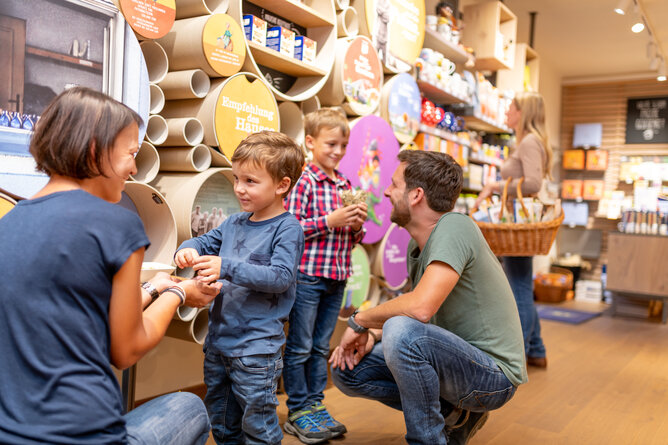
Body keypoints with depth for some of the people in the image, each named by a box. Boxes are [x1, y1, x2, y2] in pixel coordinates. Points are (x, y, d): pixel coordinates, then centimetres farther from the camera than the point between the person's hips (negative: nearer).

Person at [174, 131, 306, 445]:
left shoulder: (287, 228, -12)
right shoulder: (234, 223, 9)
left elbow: (280, 277, -23)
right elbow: (205, 242, 20)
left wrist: (227, 267, -30)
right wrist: (189, 250, -4)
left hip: (257, 345, -7)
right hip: (218, 338, 8)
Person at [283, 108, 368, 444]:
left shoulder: (345, 185, 12)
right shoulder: (303, 181, -9)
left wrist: (357, 225, -3)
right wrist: (330, 221, -20)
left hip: (337, 277, 7)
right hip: (307, 275, -6)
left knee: (321, 346, 16)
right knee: (300, 347, 5)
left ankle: (316, 404, 28)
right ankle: (298, 410, 19)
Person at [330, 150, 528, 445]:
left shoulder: (454, 228, -22)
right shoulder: (417, 245, 6)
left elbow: (420, 308, -34)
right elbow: (411, 311, 13)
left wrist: (360, 320, -17)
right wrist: (372, 335, -5)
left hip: (493, 375, -9)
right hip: (453, 360, 9)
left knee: (401, 331, -34)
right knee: (346, 370, 2)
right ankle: (453, 413, 10)